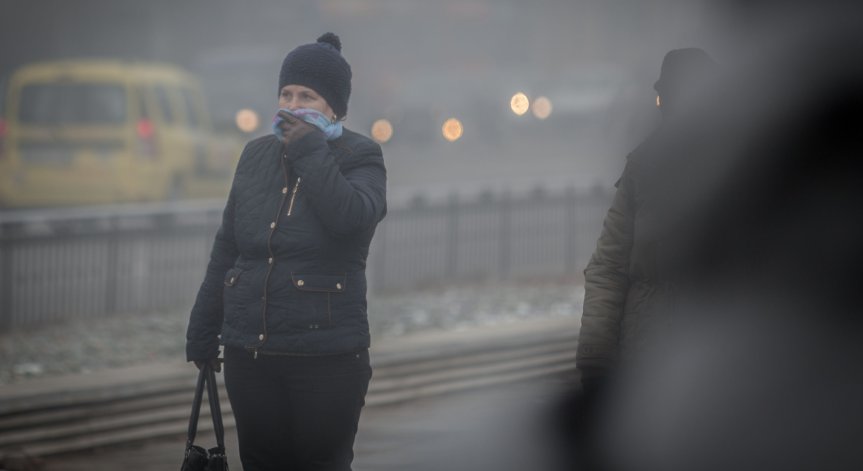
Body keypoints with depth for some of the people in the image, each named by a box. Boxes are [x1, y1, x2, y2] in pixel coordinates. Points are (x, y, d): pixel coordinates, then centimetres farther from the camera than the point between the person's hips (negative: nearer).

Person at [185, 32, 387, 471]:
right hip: (250, 353, 4)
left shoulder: (359, 158, -1)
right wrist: (202, 331, 16)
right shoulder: (256, 156, 11)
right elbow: (226, 250, 16)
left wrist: (309, 150, -17)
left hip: (327, 357, -4)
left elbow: (349, 216, -24)